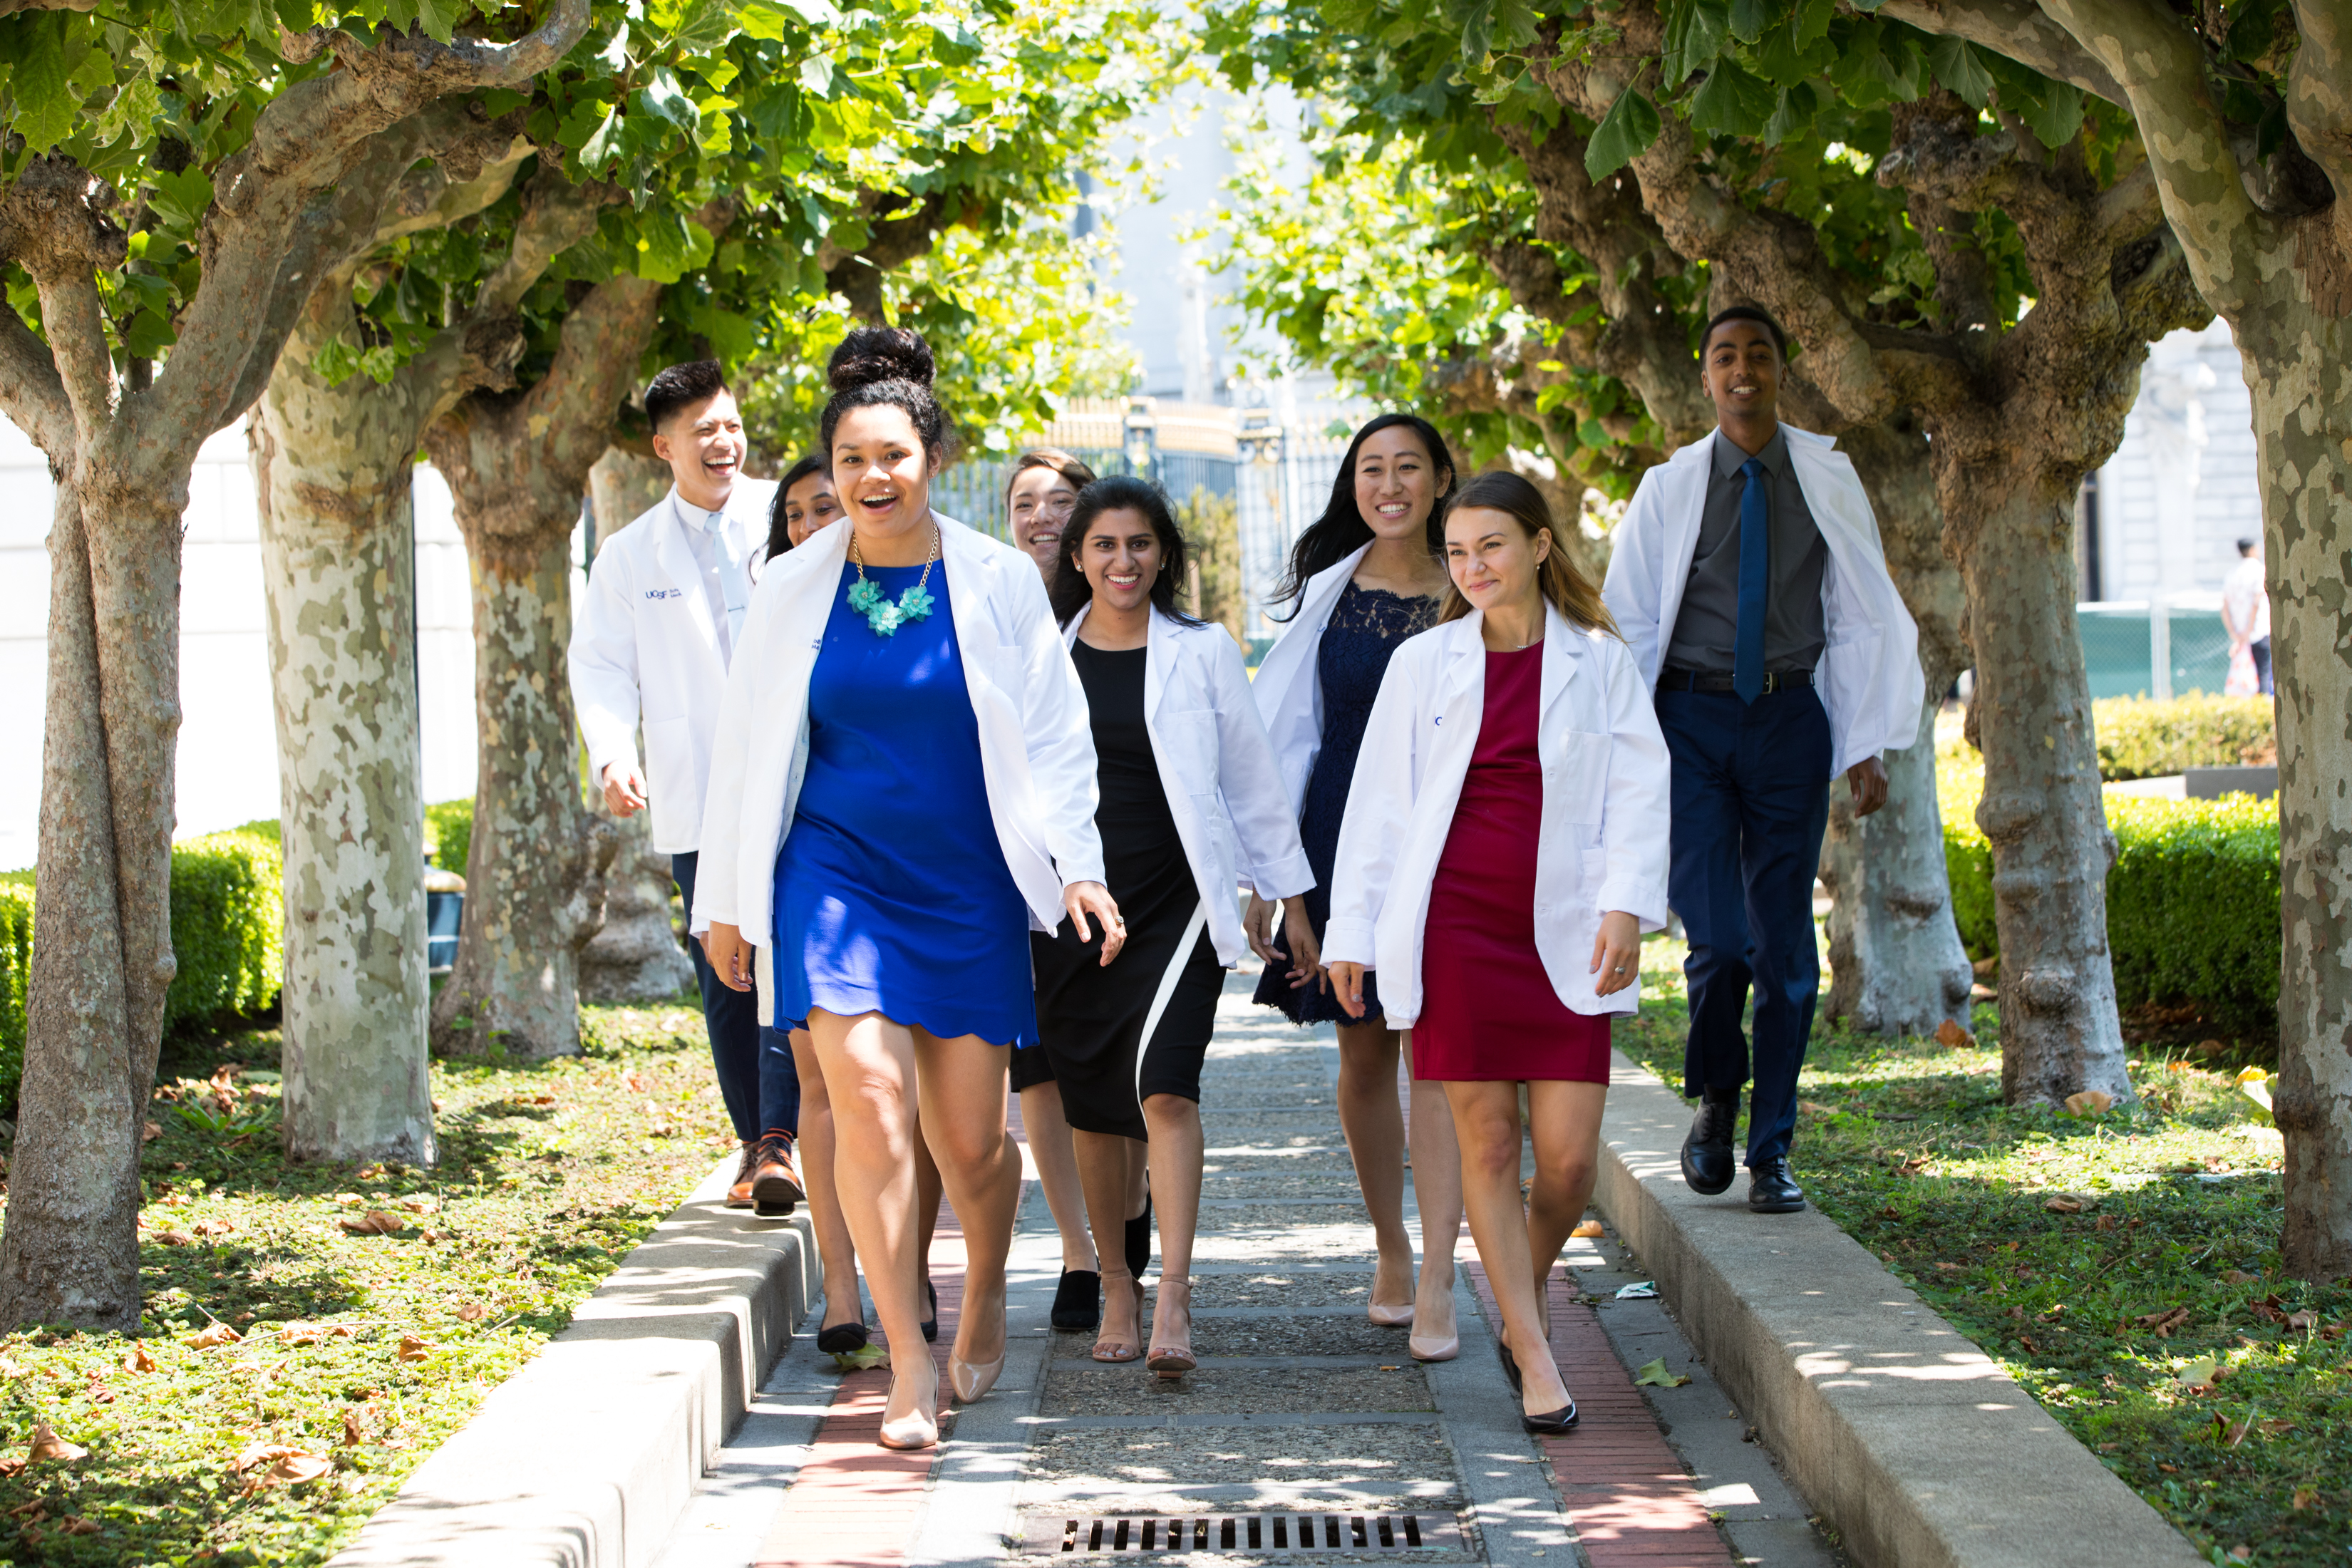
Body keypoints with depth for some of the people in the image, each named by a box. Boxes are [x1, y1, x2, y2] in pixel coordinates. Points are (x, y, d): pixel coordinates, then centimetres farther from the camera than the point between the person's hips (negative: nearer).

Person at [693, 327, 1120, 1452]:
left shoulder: (997, 582, 0)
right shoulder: (794, 589, 3)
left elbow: (1054, 732, 4)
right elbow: (744, 747, 10)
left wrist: (1076, 862, -8)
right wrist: (726, 898, 12)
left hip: (966, 887, 0)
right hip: (834, 872, 0)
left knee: (970, 1141, 2)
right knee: (868, 1096, -17)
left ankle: (985, 1297, 33)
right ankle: (907, 1368, -9)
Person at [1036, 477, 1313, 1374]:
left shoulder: (1203, 652, 4)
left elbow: (1251, 776, 8)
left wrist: (1286, 892, 8)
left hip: (1176, 905, -2)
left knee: (1164, 1089, -17)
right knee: (1093, 1109, 7)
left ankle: (1173, 1300, -22)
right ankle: (1116, 1288, 22)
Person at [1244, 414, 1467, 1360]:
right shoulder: (1326, 593, 6)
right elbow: (1286, 736, 6)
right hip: (1342, 837, 2)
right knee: (1363, 1055, 8)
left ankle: (1436, 1289, -13)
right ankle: (1391, 1250, 27)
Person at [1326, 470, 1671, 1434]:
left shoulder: (1599, 662, 6)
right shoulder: (1423, 664, 7)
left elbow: (1638, 788, 3)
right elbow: (1378, 801, 10)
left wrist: (1626, 905, -11)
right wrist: (1352, 927, 6)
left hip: (1563, 934, 0)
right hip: (1454, 927, 0)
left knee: (1569, 1156, -4)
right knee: (1486, 1142, 0)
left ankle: (1527, 1299, 25)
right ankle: (1535, 1361, 7)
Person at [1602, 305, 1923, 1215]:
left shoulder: (1827, 480, 5)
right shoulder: (1671, 489, 2)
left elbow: (1865, 619, 7)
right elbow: (1626, 624, 5)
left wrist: (1866, 749, 1)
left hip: (1791, 718, 1)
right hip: (1691, 718, -1)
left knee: (1786, 948, 2)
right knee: (1717, 941, -12)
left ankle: (1770, 1154, 12)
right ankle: (1715, 1099, 15)